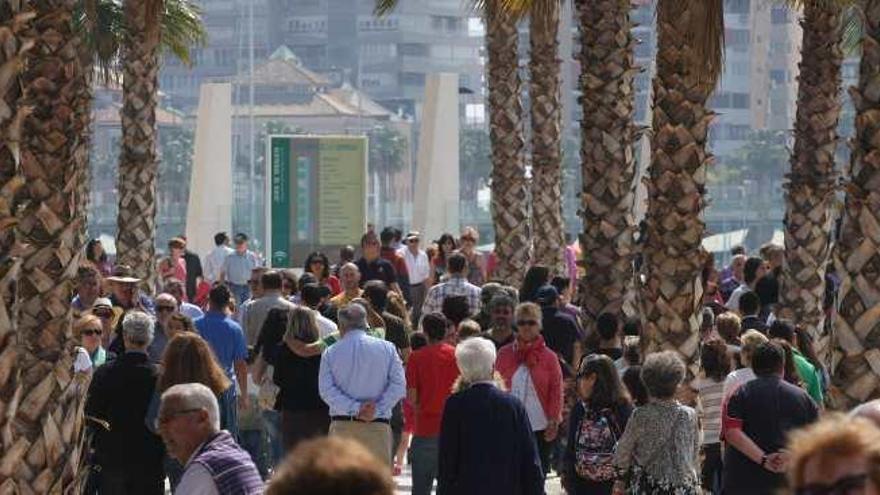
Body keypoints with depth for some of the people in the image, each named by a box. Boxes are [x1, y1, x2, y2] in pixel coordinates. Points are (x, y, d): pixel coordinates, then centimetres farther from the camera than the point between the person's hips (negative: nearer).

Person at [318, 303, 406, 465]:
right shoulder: (387, 348, 5)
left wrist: (355, 408, -9)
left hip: (341, 425, 1)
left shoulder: (331, 352, 5)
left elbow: (326, 390, -4)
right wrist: (376, 410, -6)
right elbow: (398, 385, -3)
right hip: (378, 426, -1)